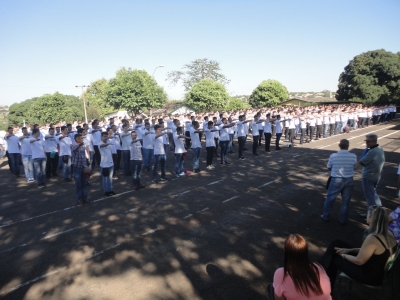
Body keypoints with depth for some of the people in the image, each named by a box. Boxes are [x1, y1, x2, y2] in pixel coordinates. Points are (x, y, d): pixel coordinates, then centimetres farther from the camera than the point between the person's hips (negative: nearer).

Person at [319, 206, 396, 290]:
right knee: (336, 244, 8)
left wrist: (343, 255, -4)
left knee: (334, 258, 7)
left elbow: (359, 261, -22)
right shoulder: (388, 234, -4)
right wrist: (349, 250, 6)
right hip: (377, 269, 9)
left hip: (370, 276, -9)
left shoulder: (372, 239, -33)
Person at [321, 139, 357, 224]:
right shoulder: (353, 156, -11)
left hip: (336, 180, -1)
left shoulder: (333, 156, -14)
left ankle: (326, 216, 27)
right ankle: (342, 219, 26)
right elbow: (354, 167, 4)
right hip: (348, 180, 1)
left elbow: (329, 168, -1)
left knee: (330, 198, 15)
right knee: (346, 201, 15)